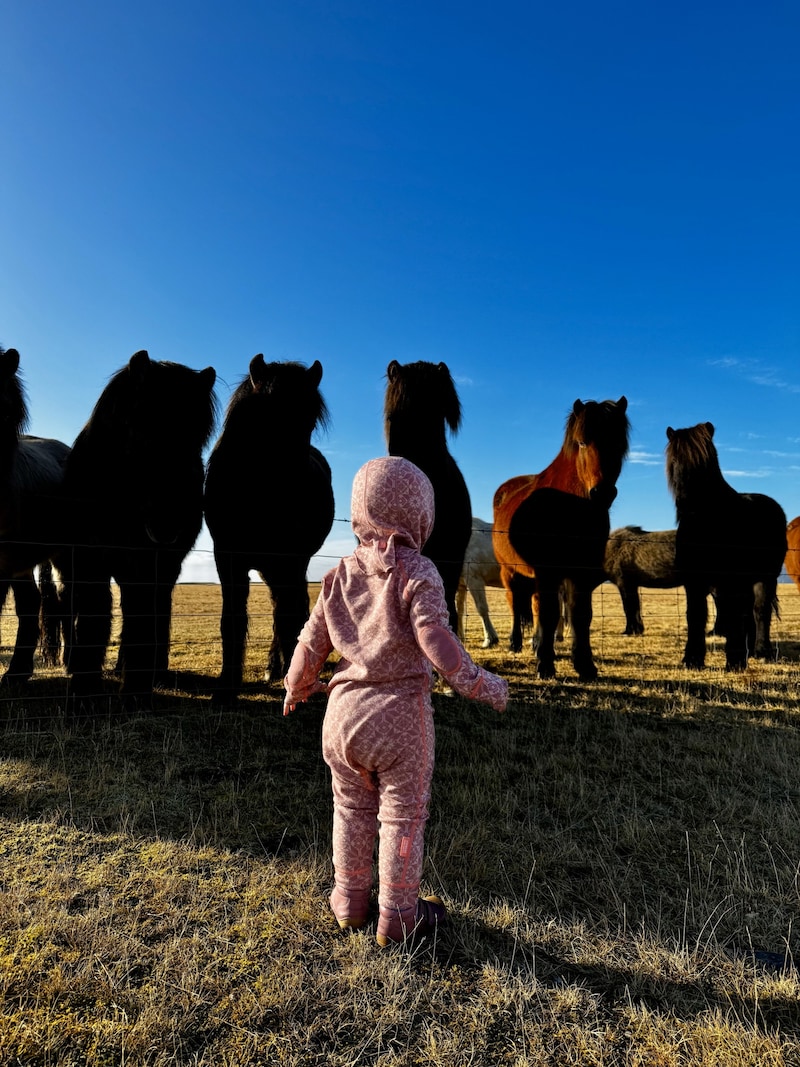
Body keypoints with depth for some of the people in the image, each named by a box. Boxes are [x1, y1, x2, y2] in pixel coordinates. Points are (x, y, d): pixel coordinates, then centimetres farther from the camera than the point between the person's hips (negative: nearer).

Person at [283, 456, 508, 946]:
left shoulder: (341, 574, 4)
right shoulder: (417, 573, -12)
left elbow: (313, 641, 8)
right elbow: (435, 638, -22)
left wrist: (296, 687, 26)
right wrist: (480, 684, -8)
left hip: (345, 708, 5)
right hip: (401, 710, -5)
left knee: (352, 808, 22)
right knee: (403, 815, 12)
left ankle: (350, 901, 38)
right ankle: (398, 917, 26)